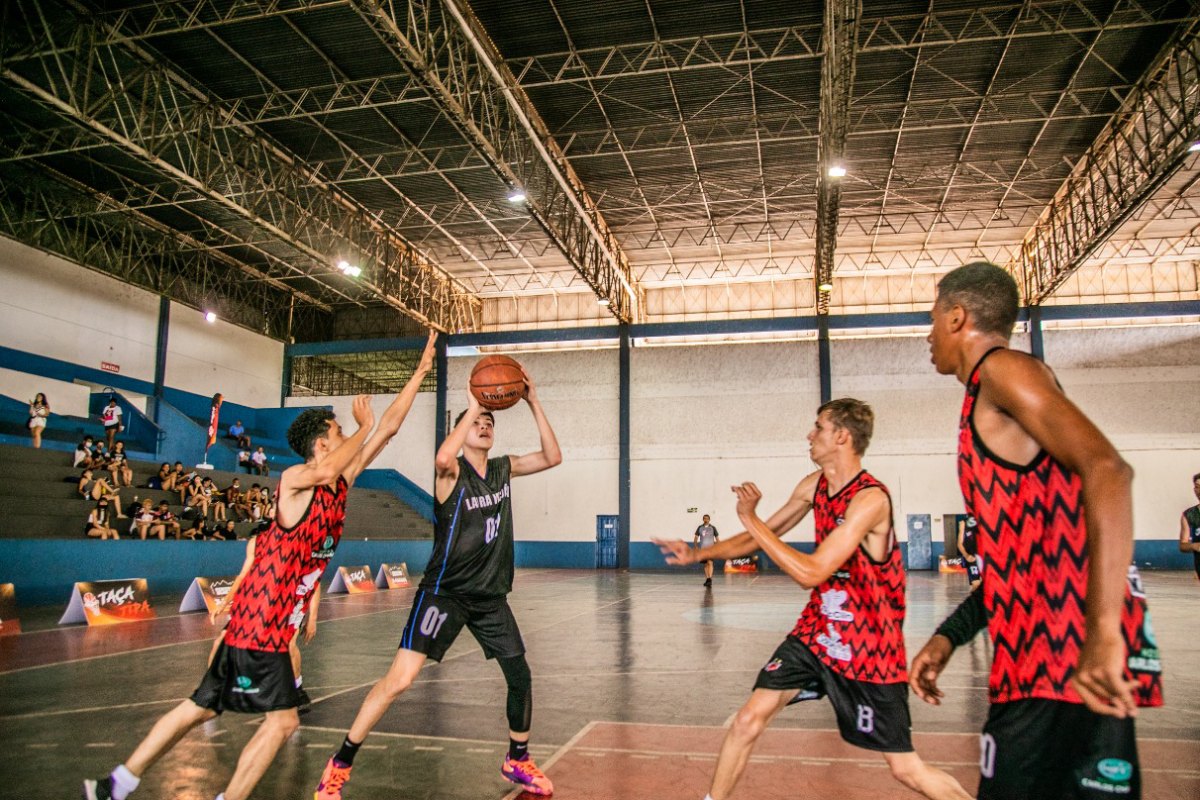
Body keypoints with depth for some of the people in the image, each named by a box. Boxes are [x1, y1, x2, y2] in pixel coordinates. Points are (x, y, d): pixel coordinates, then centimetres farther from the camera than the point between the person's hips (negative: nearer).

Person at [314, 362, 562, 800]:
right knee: (398, 680, -11)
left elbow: (552, 457, -1)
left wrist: (533, 403, -9)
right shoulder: (453, 472, -12)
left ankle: (518, 761, 31)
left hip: (491, 597, 6)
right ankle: (340, 764, 7)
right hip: (444, 592, -5)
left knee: (520, 676, 8)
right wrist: (472, 406, -30)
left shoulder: (503, 469, 5)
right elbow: (442, 458, -38)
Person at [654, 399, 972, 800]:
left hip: (869, 647, -6)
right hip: (816, 631, 6)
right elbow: (762, 538, 13)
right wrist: (698, 554, 4)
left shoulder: (870, 498, -24)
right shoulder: (814, 485, 1)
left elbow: (811, 573, -29)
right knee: (748, 720, -1)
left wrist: (751, 518, -24)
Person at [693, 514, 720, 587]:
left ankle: (710, 579, -24)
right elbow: (695, 538, 8)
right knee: (705, 564, 8)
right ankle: (707, 579, 15)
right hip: (702, 549, 3)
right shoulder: (700, 528, 6)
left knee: (710, 563, -18)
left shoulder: (712, 528, 1)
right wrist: (696, 547, -5)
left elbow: (717, 538, 6)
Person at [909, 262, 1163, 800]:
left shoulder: (1003, 368, -6)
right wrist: (947, 636, 21)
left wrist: (1104, 630, -30)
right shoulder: (987, 406, 22)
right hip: (1043, 655, 9)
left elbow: (1106, 469, -22)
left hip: (1068, 656, -9)